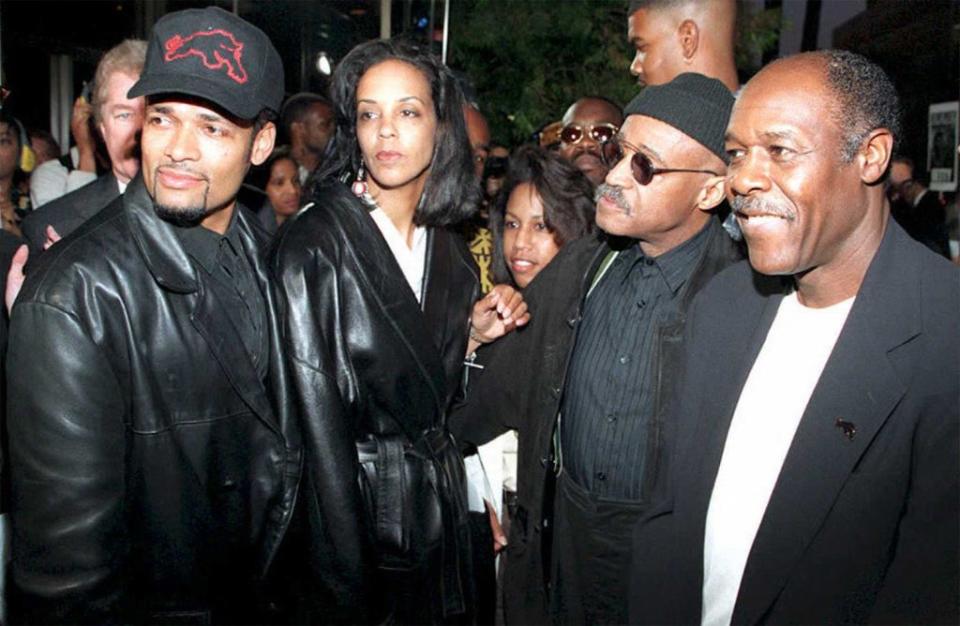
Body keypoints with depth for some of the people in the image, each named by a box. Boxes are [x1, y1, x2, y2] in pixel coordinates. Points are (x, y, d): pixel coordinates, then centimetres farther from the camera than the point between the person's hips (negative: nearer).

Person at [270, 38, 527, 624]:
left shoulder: (449, 247, 2)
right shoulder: (314, 240, -16)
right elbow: (317, 421, -19)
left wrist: (473, 333, -5)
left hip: (440, 506, 6)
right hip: (354, 508, -6)